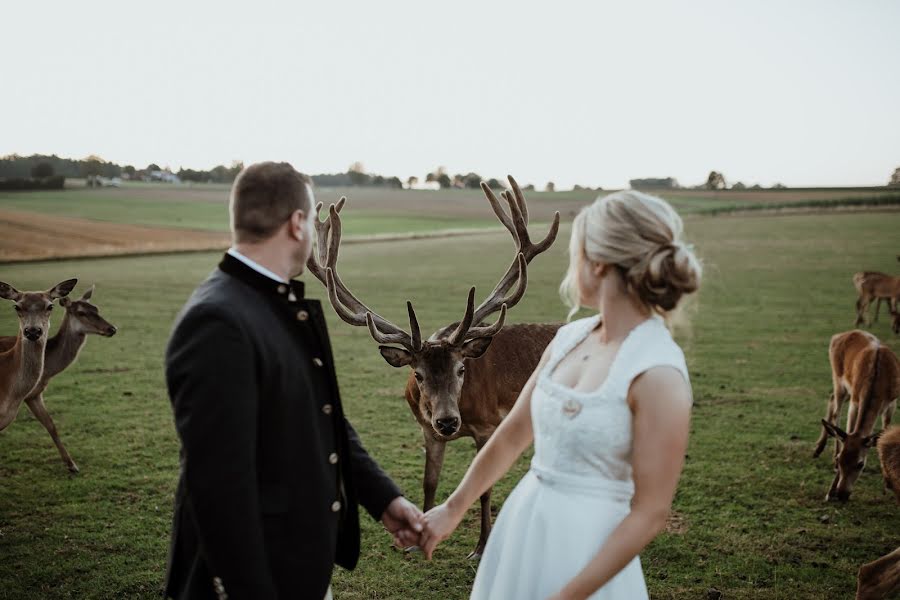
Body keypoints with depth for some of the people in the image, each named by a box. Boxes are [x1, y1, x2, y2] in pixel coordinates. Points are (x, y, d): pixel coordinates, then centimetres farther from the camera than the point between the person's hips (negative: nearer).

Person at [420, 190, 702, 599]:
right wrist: (453, 510, 19)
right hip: (522, 526, 7)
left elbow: (649, 514, -17)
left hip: (587, 548, -6)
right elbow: (513, 434, 11)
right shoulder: (569, 338, 1)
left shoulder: (658, 374, -20)